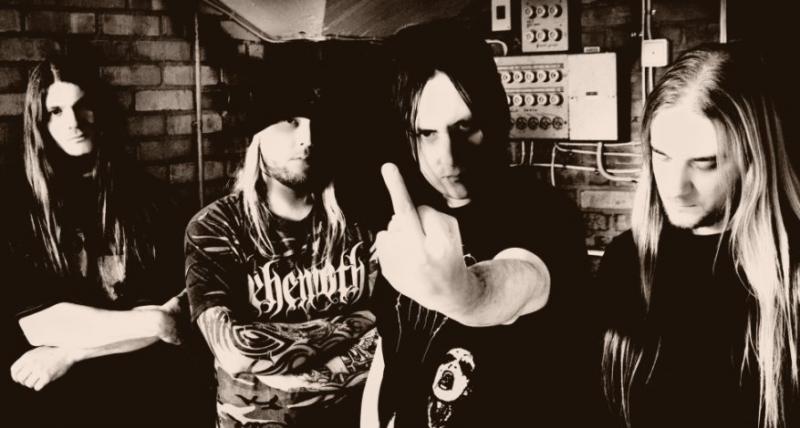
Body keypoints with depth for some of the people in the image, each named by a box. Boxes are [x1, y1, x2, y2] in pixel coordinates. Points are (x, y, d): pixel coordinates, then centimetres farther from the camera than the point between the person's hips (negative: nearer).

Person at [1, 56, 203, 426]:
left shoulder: (145, 195, -1)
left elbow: (179, 306, -7)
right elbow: (34, 323, -13)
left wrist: (68, 352, -15)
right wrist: (148, 323, -16)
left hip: (152, 394, 1)